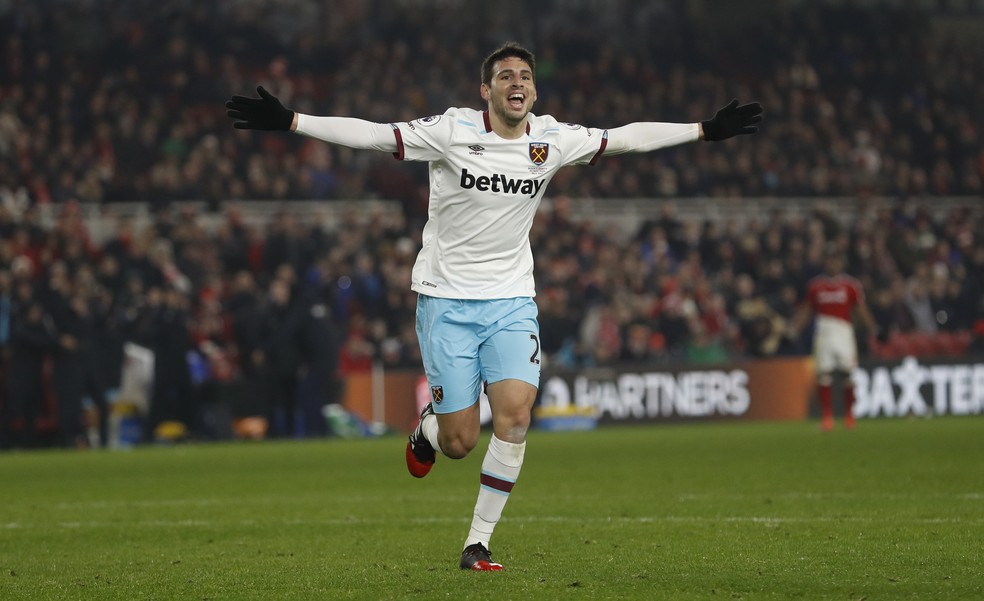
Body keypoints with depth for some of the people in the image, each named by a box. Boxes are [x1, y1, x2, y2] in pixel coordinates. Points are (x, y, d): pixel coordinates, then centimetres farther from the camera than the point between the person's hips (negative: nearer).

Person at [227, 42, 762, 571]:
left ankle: (477, 544, -4)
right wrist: (289, 122, -24)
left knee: (516, 414, -16)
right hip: (446, 300, -3)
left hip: (511, 301, 3)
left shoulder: (552, 139, 0)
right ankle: (428, 427, 35)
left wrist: (706, 130, 10)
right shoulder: (452, 131, -11)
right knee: (459, 442, -4)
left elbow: (625, 138, 9)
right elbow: (373, 135, -16)